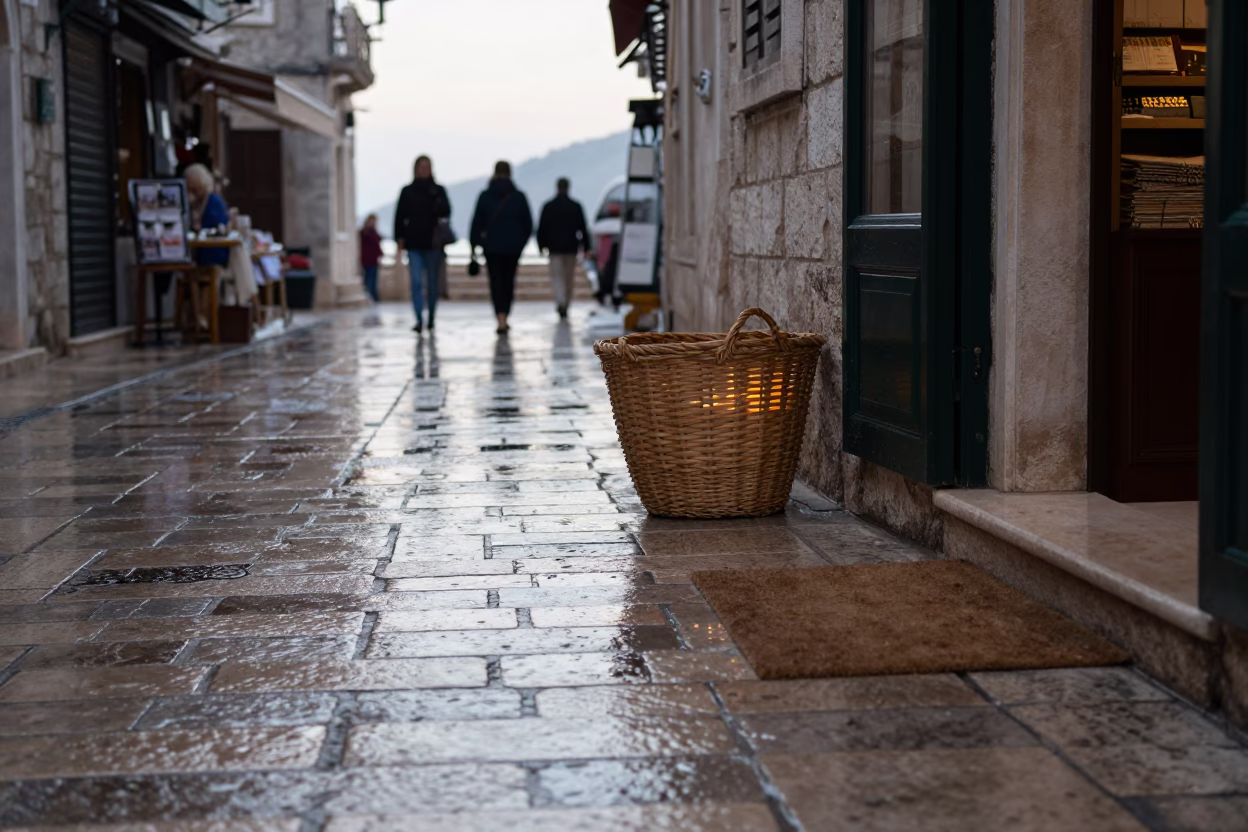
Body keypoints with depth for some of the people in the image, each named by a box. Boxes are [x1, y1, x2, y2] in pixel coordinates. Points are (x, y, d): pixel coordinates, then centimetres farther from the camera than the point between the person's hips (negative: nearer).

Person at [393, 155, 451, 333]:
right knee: (416, 282, -9)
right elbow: (400, 217, 5)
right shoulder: (407, 192, 7)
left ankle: (431, 317, 21)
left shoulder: (438, 190, 7)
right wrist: (400, 238, -3)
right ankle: (419, 319, -13)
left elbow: (446, 212, -5)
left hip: (433, 243, 1)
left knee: (432, 283, 8)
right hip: (414, 244, 0)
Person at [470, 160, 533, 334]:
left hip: (492, 246, -1)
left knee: (496, 282, 2)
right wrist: (521, 242, 15)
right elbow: (528, 224, 2)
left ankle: (501, 320, -15)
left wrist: (474, 245, 3)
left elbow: (477, 223, -3)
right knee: (509, 281, 15)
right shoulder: (519, 196, -1)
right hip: (513, 247, 1)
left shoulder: (485, 196, -4)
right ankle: (504, 318, 21)